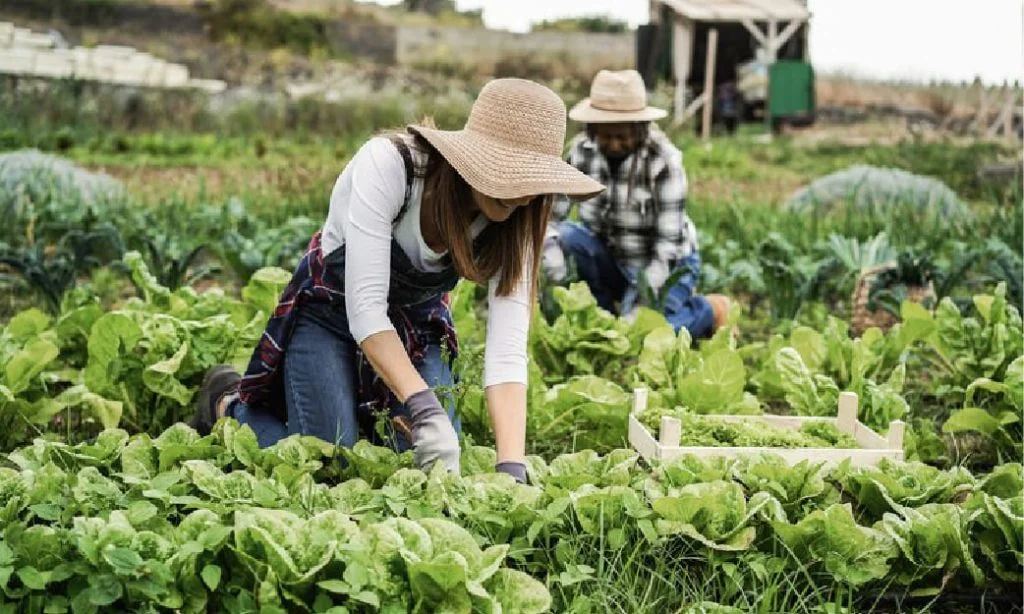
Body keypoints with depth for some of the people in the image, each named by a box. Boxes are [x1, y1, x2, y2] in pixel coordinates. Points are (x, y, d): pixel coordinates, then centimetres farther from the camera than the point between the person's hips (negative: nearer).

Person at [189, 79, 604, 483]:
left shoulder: (513, 225, -21)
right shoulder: (387, 164, -33)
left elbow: (507, 352, -27)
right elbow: (365, 306, -36)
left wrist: (512, 469, -39)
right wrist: (425, 409, -44)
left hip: (417, 325, 4)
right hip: (330, 311, -4)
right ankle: (230, 402, 15)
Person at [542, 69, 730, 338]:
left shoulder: (663, 161, -22)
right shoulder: (582, 151, -11)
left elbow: (669, 240, -24)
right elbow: (551, 212, -11)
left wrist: (645, 293, -33)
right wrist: (550, 246, -33)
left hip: (665, 264, -4)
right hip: (611, 259, 4)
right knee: (566, 235, -25)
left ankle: (709, 310, 5)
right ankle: (603, 311, -2)